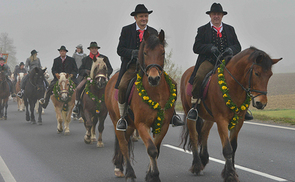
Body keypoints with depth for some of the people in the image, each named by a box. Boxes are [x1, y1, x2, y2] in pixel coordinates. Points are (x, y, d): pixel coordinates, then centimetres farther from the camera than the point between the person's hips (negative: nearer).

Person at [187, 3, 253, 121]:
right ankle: (195, 105, -19)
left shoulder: (230, 29, 22)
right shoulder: (203, 30, 14)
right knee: (199, 77, -32)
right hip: (208, 61, -3)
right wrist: (210, 48, -14)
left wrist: (231, 50, -8)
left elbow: (238, 47, 16)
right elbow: (196, 48, 3)